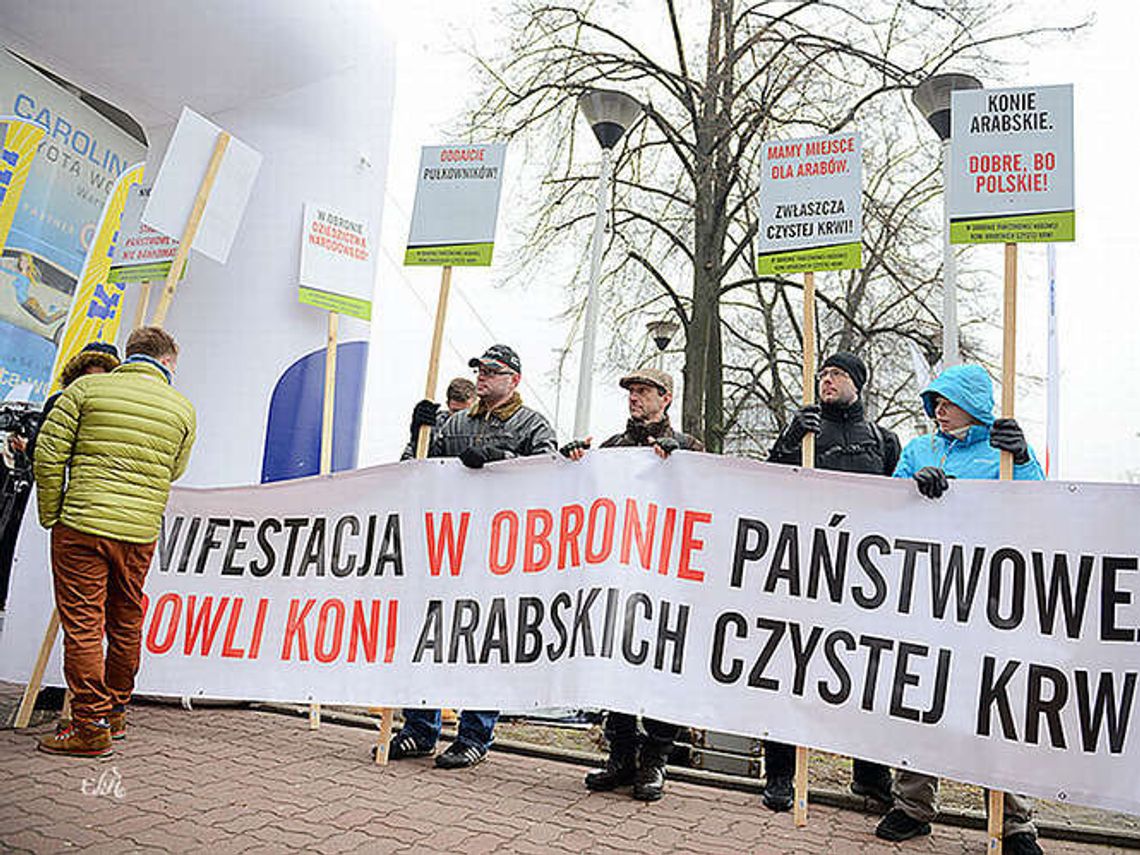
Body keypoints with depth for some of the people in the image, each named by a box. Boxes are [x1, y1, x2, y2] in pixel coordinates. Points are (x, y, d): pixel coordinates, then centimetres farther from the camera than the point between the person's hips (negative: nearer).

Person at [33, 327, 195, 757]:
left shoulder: (86, 388, 1)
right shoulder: (182, 408, 6)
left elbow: (49, 453, -3)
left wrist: (50, 515, 6)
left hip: (82, 525, -3)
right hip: (140, 533, 3)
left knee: (82, 624, 2)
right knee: (126, 625, 16)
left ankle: (91, 726, 5)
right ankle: (115, 714, 29)